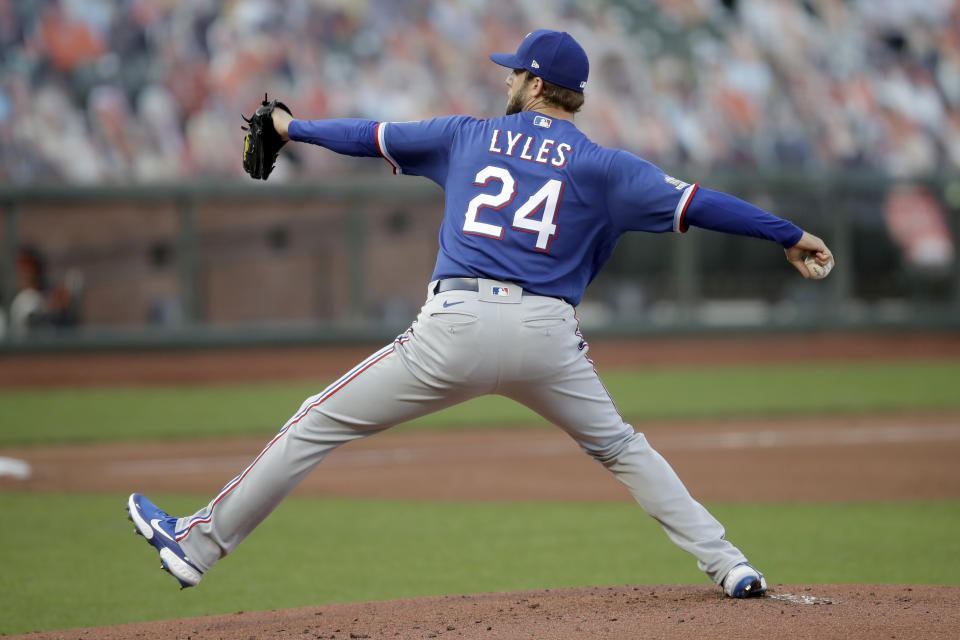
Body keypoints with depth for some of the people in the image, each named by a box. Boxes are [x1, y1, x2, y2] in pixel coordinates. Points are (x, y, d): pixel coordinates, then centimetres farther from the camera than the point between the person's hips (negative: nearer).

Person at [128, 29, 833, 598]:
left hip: (458, 326, -1)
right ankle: (728, 565, 12)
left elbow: (374, 136, 25)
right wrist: (789, 235, 2)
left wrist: (294, 128, 42)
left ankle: (199, 543, 10)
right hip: (548, 336, 1)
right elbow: (692, 202, -1)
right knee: (621, 448, 22)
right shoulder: (599, 166, 8)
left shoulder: (468, 136, 14)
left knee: (319, 425, 8)